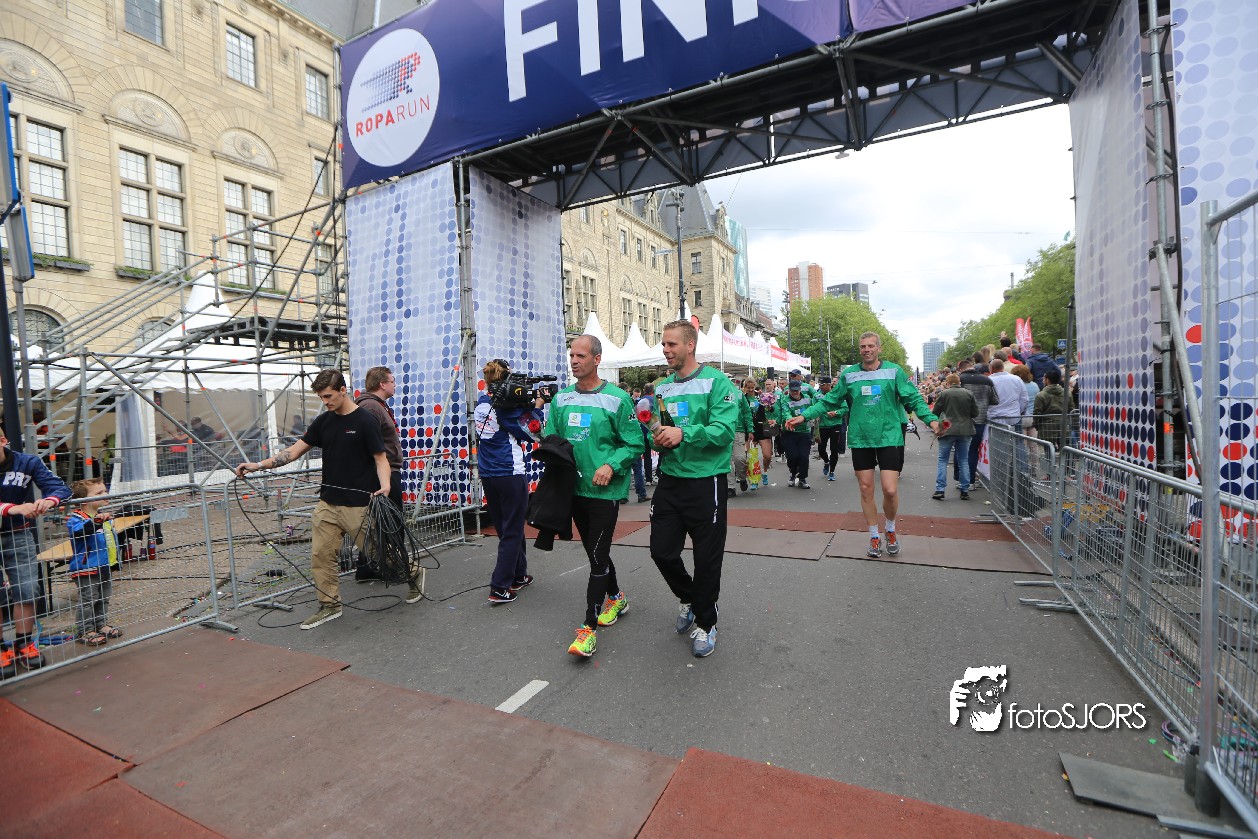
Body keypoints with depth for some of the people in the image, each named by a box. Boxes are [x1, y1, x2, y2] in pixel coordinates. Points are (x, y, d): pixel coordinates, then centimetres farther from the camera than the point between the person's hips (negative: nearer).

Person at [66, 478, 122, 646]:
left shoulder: (104, 516, 9)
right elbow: (78, 530, -39)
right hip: (86, 569, -8)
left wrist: (114, 559, 25)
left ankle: (101, 625, 29)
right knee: (88, 600, -1)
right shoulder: (76, 518, -15)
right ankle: (85, 631, 11)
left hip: (106, 567, 8)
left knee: (104, 599, 17)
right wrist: (96, 521, -56)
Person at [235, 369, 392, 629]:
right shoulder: (323, 421, 7)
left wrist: (384, 486, -29)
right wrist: (259, 465, 1)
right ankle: (329, 605, 21)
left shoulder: (365, 421, -12)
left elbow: (381, 459, -13)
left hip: (358, 504, -6)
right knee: (321, 554, 7)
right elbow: (295, 450, 9)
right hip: (328, 502, 7)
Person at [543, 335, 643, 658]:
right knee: (594, 551, 19)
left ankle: (589, 626, 6)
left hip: (605, 490, -6)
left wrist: (611, 465, -19)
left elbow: (634, 443, -6)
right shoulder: (561, 399, 8)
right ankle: (615, 597, 42)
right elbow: (550, 438, 15)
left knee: (598, 556, -4)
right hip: (574, 488, 6)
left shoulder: (617, 399, -8)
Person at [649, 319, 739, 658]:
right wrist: (657, 438, -6)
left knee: (707, 558, 6)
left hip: (705, 481, -5)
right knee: (662, 551, 8)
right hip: (669, 479, 5)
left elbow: (724, 429, -19)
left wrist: (683, 434, -29)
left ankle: (705, 623, 29)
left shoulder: (716, 382, -8)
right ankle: (689, 598, 39)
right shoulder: (663, 387, 11)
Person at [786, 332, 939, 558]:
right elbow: (830, 401, 7)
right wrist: (804, 416, 0)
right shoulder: (849, 375, 4)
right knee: (866, 490, 7)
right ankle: (875, 537, 25)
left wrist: (931, 419, -16)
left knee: (890, 490, -7)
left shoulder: (894, 371, -1)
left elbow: (914, 399, -1)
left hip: (889, 437, -2)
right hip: (860, 439, 2)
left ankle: (890, 530, 24)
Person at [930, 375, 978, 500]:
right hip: (965, 431, 3)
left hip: (947, 430, -3)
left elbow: (935, 413, -3)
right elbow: (975, 413, 6)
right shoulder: (969, 394, 2)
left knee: (942, 460, 4)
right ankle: (965, 491, 12)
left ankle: (940, 490, -2)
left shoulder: (944, 393, -6)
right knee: (964, 461, 11)